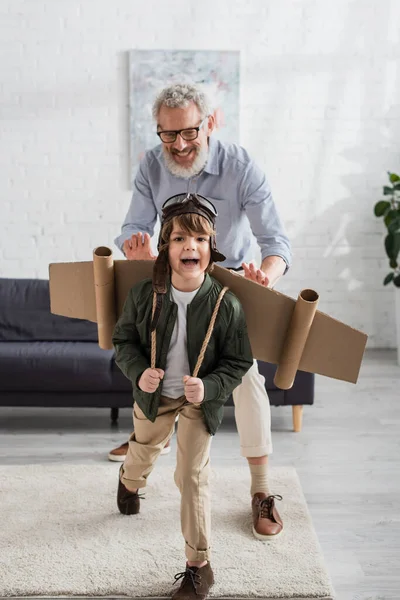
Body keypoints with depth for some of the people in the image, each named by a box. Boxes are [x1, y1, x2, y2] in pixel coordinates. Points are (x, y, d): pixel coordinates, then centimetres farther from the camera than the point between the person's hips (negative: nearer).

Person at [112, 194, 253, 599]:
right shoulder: (143, 295, -22)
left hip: (200, 401, -2)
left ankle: (199, 566, 14)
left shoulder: (226, 304, -25)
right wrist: (138, 371, -24)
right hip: (154, 394, 3)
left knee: (192, 477, -2)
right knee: (143, 451, 27)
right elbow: (124, 340, -5)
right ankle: (129, 482, 67)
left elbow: (238, 363, -14)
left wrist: (209, 387, -31)